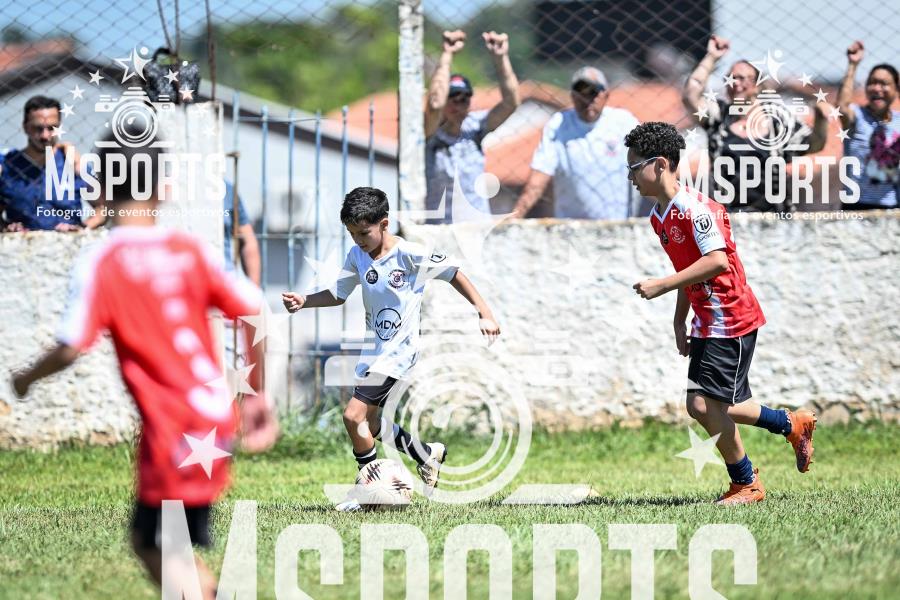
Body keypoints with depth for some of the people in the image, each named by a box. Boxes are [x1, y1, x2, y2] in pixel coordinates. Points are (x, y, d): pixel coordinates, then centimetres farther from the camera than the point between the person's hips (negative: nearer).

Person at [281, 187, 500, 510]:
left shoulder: (410, 255, -18)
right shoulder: (357, 256, 0)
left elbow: (454, 275, -9)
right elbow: (338, 295, 10)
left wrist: (484, 314, -12)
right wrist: (304, 301, -8)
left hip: (398, 351, -8)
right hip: (373, 348, 8)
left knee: (354, 415, -16)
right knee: (369, 423, 15)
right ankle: (428, 454, 36)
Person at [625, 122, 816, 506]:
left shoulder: (694, 208, -20)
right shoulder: (659, 217, 10)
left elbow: (716, 260, -30)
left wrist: (661, 286, -28)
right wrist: (679, 322, 18)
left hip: (731, 320, -10)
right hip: (707, 323, 10)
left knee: (707, 404, -10)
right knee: (703, 406, 10)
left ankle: (747, 484, 8)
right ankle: (793, 425, 27)